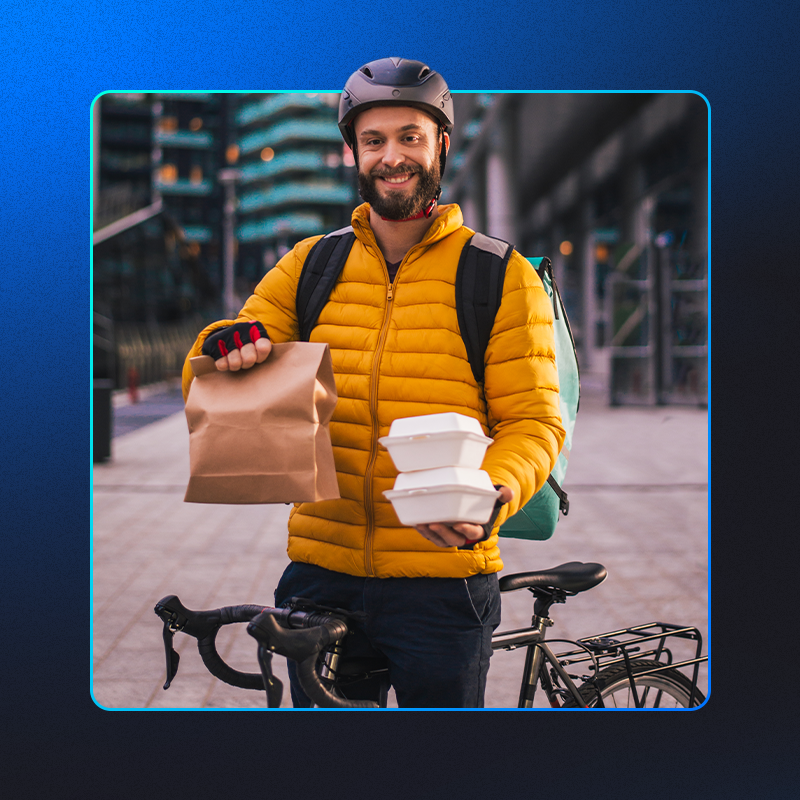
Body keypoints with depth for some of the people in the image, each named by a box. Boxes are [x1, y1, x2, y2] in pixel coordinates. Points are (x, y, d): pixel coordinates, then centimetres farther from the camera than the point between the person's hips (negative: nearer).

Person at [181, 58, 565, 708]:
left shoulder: (502, 277, -1)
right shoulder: (310, 265, 8)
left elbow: (533, 422, -5)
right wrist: (225, 349, -16)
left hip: (443, 580, -3)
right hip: (321, 572, 3)